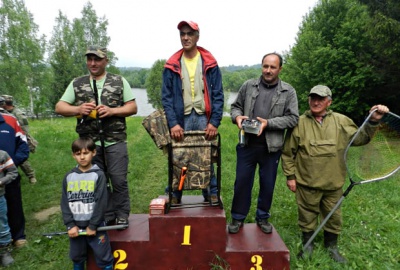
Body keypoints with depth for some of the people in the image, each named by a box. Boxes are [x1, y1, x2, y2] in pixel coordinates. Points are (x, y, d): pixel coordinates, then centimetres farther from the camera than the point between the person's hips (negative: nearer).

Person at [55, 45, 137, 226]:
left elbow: (132, 107, 3)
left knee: (119, 180, 0)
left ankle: (122, 217, 17)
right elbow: (59, 107, 7)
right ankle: (106, 217, 25)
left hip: (115, 142, -2)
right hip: (90, 143, 3)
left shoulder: (119, 81, 6)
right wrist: (78, 109, -13)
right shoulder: (77, 84, 11)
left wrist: (112, 110, -13)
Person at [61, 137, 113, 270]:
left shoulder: (98, 175, -9)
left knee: (103, 257, 6)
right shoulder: (69, 177, 1)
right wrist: (70, 225, -7)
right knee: (77, 257, 21)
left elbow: (101, 202, -12)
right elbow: (65, 203, 1)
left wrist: (93, 225, -12)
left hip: (95, 225, -4)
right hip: (76, 226, 4)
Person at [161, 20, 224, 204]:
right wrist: (173, 123, -10)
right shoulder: (172, 65, 6)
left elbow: (218, 95, 1)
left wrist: (214, 122, -8)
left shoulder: (209, 63, 5)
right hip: (181, 120, 1)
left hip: (204, 118, 0)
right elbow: (166, 97, 1)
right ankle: (175, 195, 21)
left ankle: (212, 196, 19)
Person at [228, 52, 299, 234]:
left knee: (268, 184, 12)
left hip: (271, 147, 0)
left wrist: (268, 123, -16)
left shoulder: (288, 91, 0)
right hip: (247, 144, 1)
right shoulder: (248, 86, 4)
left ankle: (262, 217, 34)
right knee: (242, 182, 8)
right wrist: (237, 116, -11)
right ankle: (238, 218, 26)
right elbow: (235, 106, 12)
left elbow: (292, 118, -4)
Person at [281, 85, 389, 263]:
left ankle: (331, 246, 40)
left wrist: (373, 122, -5)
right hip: (307, 183, -2)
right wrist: (290, 176, -2)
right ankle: (307, 244, 34)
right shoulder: (300, 123, -5)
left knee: (334, 216, 16)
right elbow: (288, 153, -1)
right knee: (308, 215, 11)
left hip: (333, 183, 3)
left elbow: (360, 138, 10)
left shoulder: (341, 121, 1)